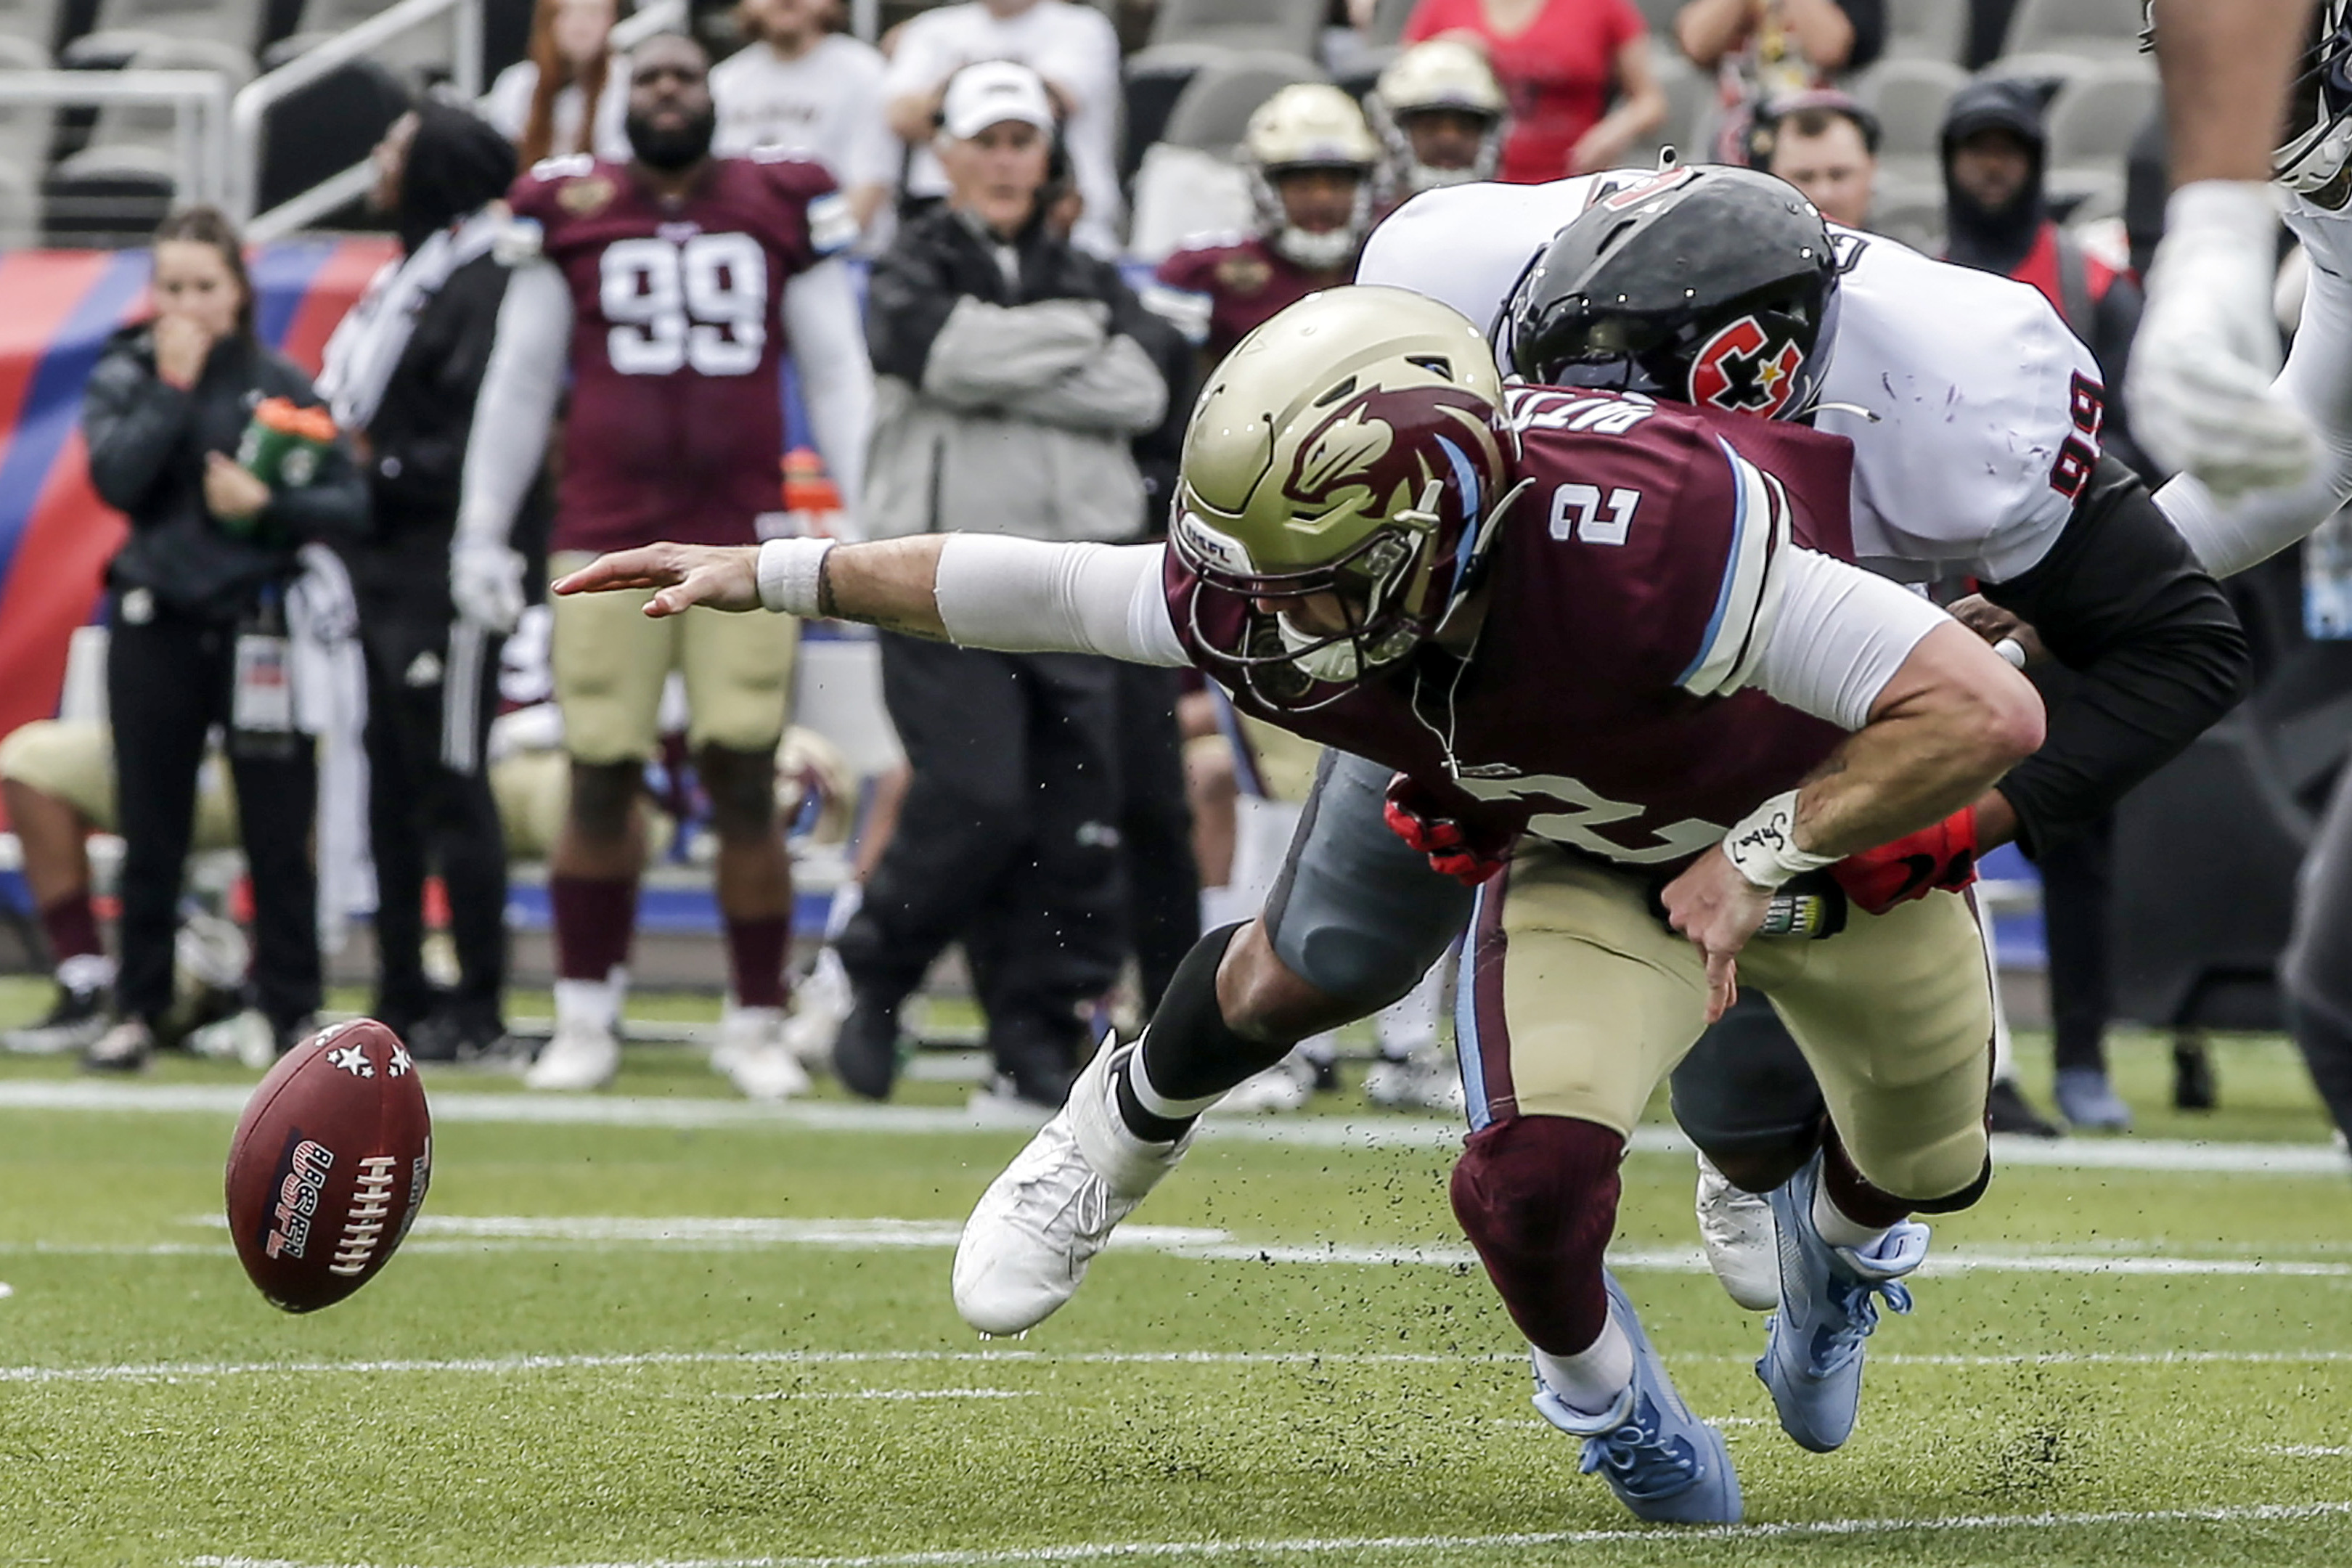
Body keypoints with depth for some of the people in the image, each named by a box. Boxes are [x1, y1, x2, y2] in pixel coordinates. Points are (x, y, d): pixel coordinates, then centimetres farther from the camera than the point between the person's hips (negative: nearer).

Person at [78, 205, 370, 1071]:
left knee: (277, 836, 0)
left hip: (256, 631, -1)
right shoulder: (123, 377, 5)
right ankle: (137, 1011, 12)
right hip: (155, 630, 1)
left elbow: (350, 506, -3)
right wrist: (173, 388, -11)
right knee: (151, 836, 6)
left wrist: (265, 505, -16)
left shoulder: (282, 385, 0)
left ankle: (293, 1014, 7)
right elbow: (116, 479, -12)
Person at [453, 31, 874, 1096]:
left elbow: (837, 377, 10)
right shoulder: (571, 212, 6)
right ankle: (584, 1019, 11)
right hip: (607, 546, 0)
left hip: (742, 545, 0)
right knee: (601, 780, 1)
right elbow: (518, 384, 11)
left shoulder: (781, 210, 7)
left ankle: (756, 1026, 7)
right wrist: (480, 531, 9)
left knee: (745, 784, -2)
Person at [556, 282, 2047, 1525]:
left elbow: (1988, 713, -45)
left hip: (1837, 817, -2)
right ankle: (1603, 1394, 12)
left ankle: (1845, 1240, 60)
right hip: (1593, 865, 2)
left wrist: (1759, 858, -38)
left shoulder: (1652, 535, -48)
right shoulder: (1272, 595, -31)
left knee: (1928, 1162, 21)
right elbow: (1045, 588, -11)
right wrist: (769, 573, -10)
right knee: (1533, 1175, -23)